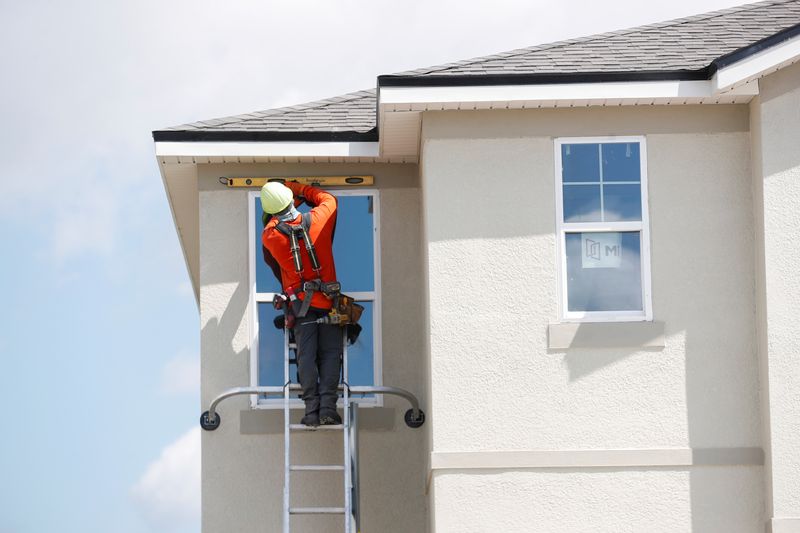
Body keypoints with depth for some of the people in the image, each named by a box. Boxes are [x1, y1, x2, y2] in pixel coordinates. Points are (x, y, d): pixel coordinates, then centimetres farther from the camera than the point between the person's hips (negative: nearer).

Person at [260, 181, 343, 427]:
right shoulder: (317, 220, -6)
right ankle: (328, 407, -11)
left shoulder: (270, 235, -5)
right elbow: (329, 200, 16)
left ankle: (311, 410, -8)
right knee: (330, 353, 1)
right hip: (328, 298, 0)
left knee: (306, 355, 1)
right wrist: (300, 189, 23)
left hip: (300, 299, 0)